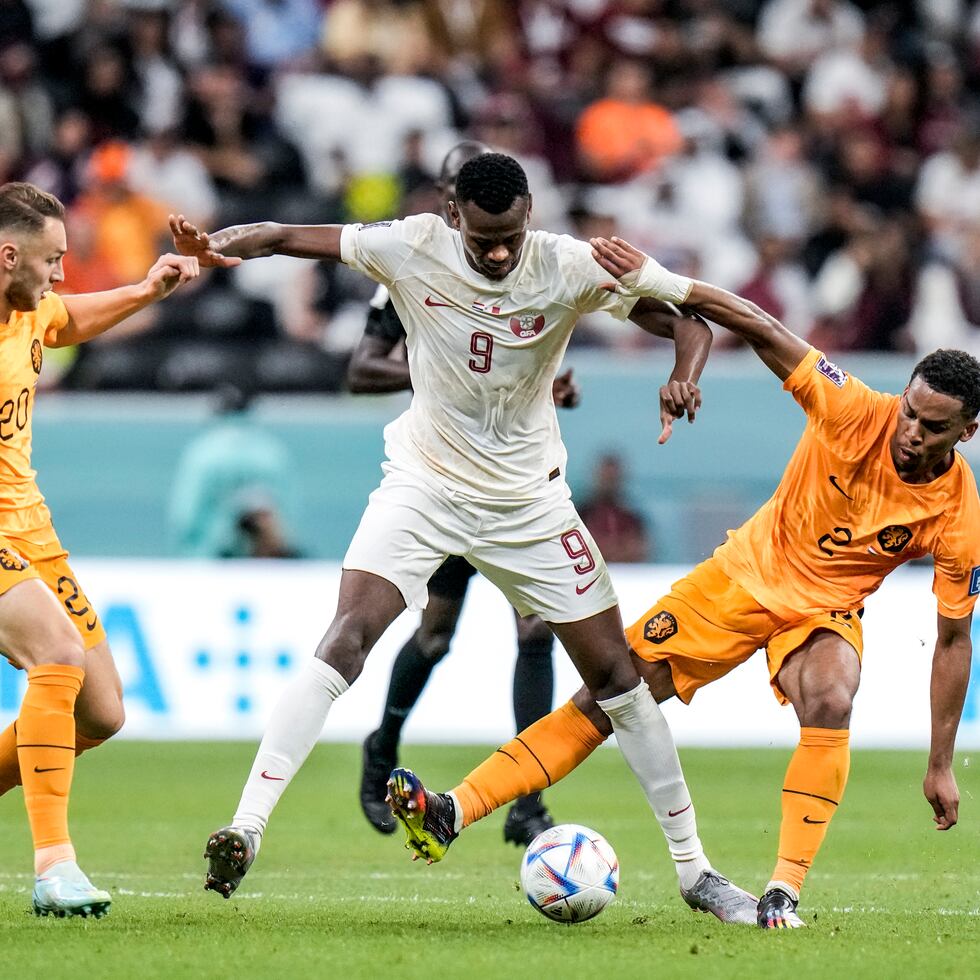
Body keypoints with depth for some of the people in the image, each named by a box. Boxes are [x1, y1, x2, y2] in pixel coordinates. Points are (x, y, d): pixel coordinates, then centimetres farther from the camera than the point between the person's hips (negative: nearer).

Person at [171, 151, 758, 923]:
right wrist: (218, 245, -32)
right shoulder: (413, 250, -15)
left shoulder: (569, 268, -14)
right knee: (346, 640, -23)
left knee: (614, 672, 4)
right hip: (424, 482, -1)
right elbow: (290, 238, -11)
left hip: (527, 498, 1)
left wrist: (684, 377, -34)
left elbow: (686, 321, -12)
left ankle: (693, 867, 16)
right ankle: (246, 828, -23)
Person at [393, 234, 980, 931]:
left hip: (824, 609, -1)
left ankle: (785, 890, -27)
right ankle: (455, 809, -6)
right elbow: (759, 328, -25)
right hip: (747, 574, 1)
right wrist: (654, 279, -37)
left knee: (830, 702, -35)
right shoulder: (859, 414, -21)